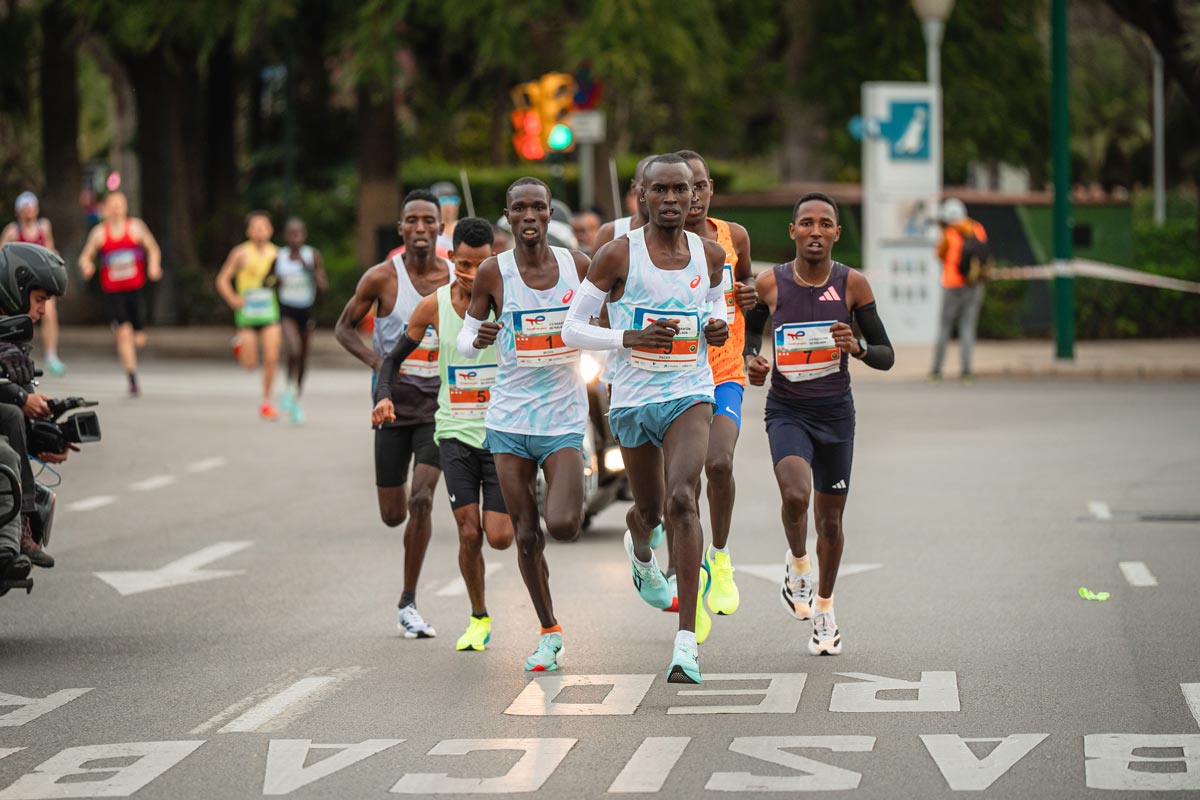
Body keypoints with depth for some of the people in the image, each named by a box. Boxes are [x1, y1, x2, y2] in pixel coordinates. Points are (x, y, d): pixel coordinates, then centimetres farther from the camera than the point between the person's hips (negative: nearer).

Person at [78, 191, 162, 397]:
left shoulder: (136, 226, 3)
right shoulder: (99, 232, 2)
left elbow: (153, 249, 10)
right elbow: (85, 256, 8)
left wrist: (154, 266, -8)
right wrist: (86, 267, -15)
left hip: (135, 287, 1)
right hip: (113, 290, -1)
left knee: (138, 339, 1)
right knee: (124, 333, -15)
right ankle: (132, 380, -9)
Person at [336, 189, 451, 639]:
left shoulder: (458, 280, -1)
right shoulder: (382, 278, -7)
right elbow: (344, 328, 3)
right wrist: (379, 363, -13)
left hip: (439, 402, 0)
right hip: (395, 400, 0)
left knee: (422, 499, -15)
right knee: (393, 514, 4)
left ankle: (408, 605, -4)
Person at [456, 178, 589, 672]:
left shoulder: (577, 266, -1)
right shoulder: (493, 273, -3)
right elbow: (465, 340, 6)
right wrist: (477, 339, -17)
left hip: (563, 417, -1)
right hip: (509, 417, 1)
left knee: (562, 525, -19)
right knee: (526, 535, 4)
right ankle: (549, 632, 22)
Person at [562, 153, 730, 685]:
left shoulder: (711, 255, 1)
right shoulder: (619, 256, -9)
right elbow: (571, 327, -5)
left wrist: (718, 326, 1)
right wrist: (630, 337, -20)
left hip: (690, 395, 0)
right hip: (633, 398, 0)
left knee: (682, 500, -22)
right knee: (650, 509, 17)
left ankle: (687, 642, -26)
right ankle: (640, 549, 60)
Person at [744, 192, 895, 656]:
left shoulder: (852, 284, -6)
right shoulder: (770, 284, -6)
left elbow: (887, 356, -2)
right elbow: (751, 327, 15)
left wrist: (858, 348, -23)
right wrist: (750, 359, -7)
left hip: (836, 412, 1)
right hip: (786, 412, -1)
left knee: (830, 517, 9)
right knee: (796, 495, -27)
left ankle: (824, 610, 32)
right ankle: (798, 566, 5)